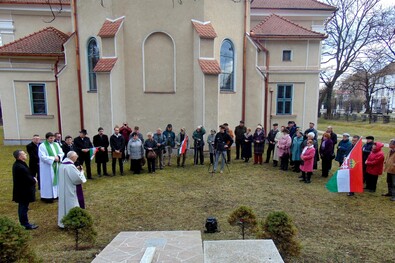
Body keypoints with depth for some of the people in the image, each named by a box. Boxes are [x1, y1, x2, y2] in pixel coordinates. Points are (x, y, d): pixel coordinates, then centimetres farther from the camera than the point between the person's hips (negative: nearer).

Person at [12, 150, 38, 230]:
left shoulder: (17, 164, 4)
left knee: (22, 207, 21)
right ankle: (26, 225, 14)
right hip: (24, 191, -10)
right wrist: (34, 180, -6)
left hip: (20, 190, 10)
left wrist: (32, 178, -3)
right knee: (24, 207, 2)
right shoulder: (21, 167, -29)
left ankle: (23, 222, 35)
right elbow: (28, 179, -25)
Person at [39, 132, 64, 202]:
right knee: (48, 181, -2)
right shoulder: (42, 146, -9)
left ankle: (55, 194, 21)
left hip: (56, 166, 6)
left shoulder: (56, 144, 9)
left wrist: (58, 157, -14)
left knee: (56, 179, 11)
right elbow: (42, 157, -18)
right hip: (47, 167, -6)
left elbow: (61, 153, 8)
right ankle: (48, 196, 5)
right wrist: (53, 158, -20)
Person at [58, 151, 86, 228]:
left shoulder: (63, 164, 5)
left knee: (64, 204, 17)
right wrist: (81, 172, -6)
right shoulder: (70, 166, -24)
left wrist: (76, 170, 7)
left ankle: (62, 222, 28)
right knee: (70, 206, 2)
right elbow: (78, 178, -22)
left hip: (63, 190, 9)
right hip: (70, 190, -9)